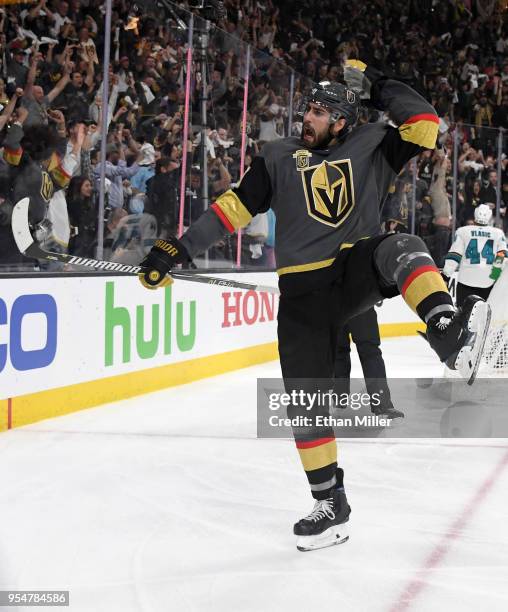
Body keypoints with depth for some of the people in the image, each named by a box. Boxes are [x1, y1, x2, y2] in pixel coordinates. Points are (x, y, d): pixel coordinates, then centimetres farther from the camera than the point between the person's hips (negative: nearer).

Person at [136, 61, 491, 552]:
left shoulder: (371, 146, 6)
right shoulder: (279, 157, 7)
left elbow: (424, 127, -6)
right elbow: (235, 206, 4)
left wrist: (379, 88, -3)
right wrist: (179, 249, -2)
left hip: (356, 270, -1)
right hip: (303, 290, 2)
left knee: (399, 249, -35)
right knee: (305, 398, 0)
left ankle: (448, 336, -53)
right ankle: (330, 506, 13)